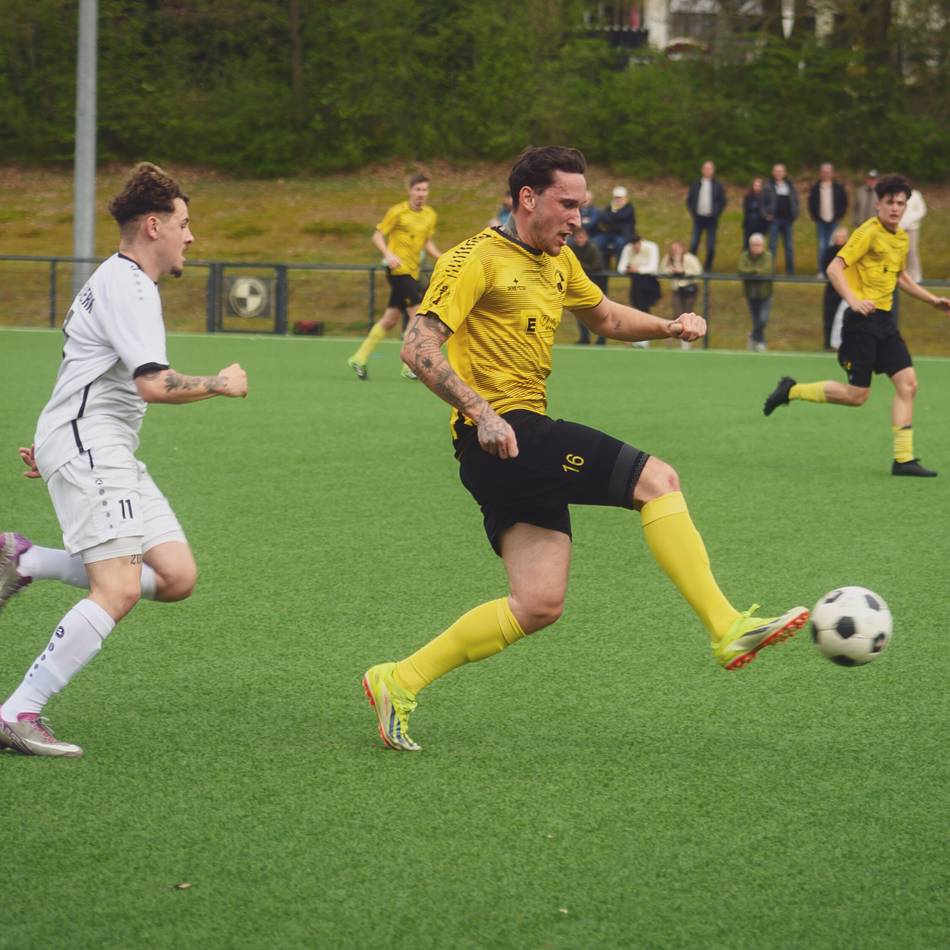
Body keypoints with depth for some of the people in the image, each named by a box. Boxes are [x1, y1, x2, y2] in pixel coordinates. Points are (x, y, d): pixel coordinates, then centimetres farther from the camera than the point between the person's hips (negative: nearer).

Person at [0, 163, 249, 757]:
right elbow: (154, 384, -23)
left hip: (109, 453, 10)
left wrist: (55, 445, 37)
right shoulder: (127, 286, -13)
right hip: (87, 450, -10)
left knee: (176, 577, -1)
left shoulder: (120, 282, 22)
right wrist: (221, 385, -8)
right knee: (119, 590, -20)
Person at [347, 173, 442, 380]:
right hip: (398, 269, -7)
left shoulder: (430, 215, 11)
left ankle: (359, 359, 20)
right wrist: (388, 254, -22)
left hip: (412, 271, 7)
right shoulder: (398, 212, -8)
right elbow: (377, 235, -5)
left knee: (390, 319, 10)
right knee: (418, 314, -14)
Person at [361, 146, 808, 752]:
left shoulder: (558, 262, 18)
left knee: (539, 605, 3)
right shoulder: (479, 259, -8)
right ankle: (728, 631, -15)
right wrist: (481, 412, -26)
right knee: (657, 480, -14)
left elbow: (605, 317, 35)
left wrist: (670, 327, 16)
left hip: (528, 439, 10)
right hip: (498, 435, -10)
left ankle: (399, 683, 8)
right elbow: (419, 347, -16)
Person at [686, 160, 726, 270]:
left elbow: (723, 201, 4)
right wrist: (693, 211, 1)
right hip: (698, 217, 1)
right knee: (694, 244, -4)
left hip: (711, 219, -1)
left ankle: (708, 268, 11)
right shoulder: (696, 184, 5)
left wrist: (715, 213, -5)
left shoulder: (718, 185, 1)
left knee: (711, 246, 0)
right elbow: (689, 199, 11)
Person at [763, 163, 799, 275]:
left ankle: (790, 271, 11)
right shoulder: (768, 186, 1)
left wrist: (794, 214, 0)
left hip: (787, 219, 3)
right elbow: (763, 202, 0)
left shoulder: (790, 186, 11)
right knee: (772, 245, -2)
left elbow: (795, 201, 14)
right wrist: (767, 215, -11)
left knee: (789, 246, 6)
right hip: (774, 219, -3)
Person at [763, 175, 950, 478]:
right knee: (856, 394, -6)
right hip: (862, 319, -8)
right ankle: (791, 390, 14)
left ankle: (903, 459, -1)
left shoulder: (901, 238, 14)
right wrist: (853, 300, -33)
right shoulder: (869, 232, -12)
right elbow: (834, 268, -19)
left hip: (884, 321, 8)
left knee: (908, 383, -4)